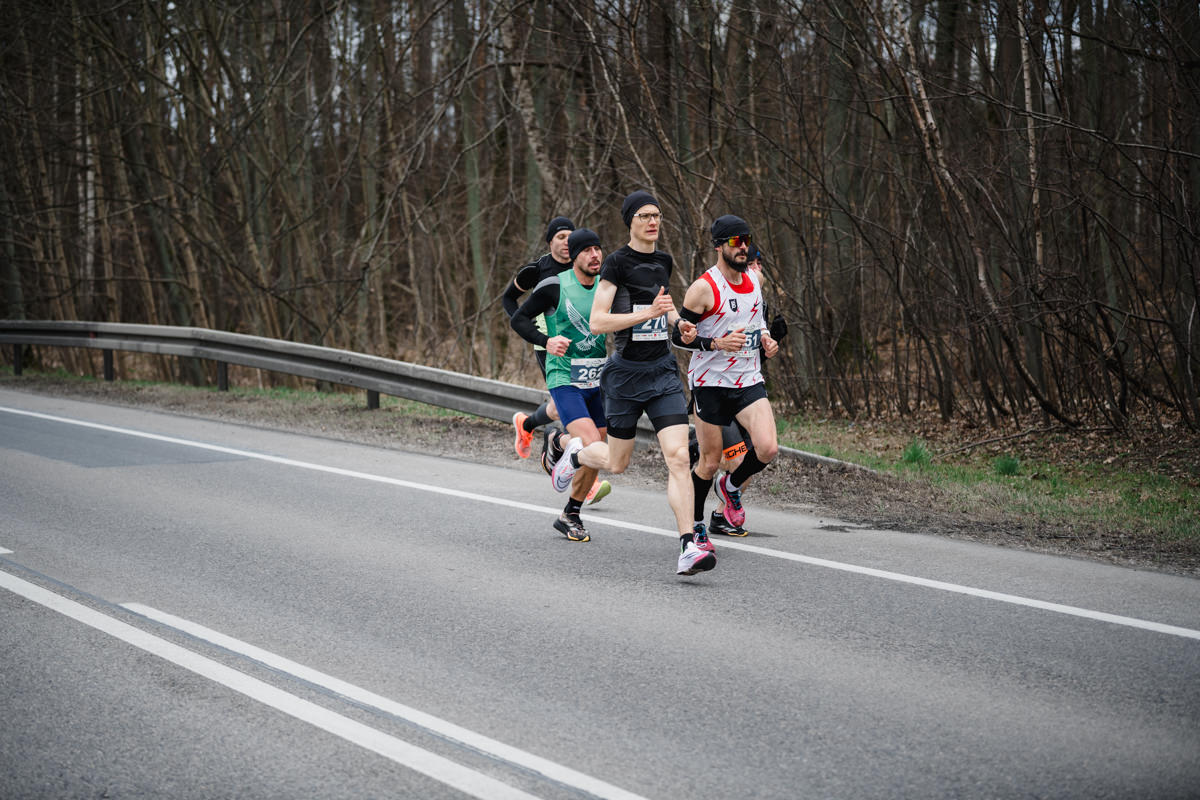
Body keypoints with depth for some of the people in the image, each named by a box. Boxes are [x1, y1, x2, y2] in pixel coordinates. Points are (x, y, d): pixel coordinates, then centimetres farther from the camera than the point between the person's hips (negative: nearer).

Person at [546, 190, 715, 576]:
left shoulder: (664, 262, 9)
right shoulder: (617, 263, -10)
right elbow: (597, 321, -17)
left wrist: (677, 322, 8)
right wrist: (648, 313, -24)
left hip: (663, 370, 4)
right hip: (626, 372, -4)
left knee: (679, 456, -13)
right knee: (617, 463, 11)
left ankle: (688, 547, -17)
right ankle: (573, 450, 46)